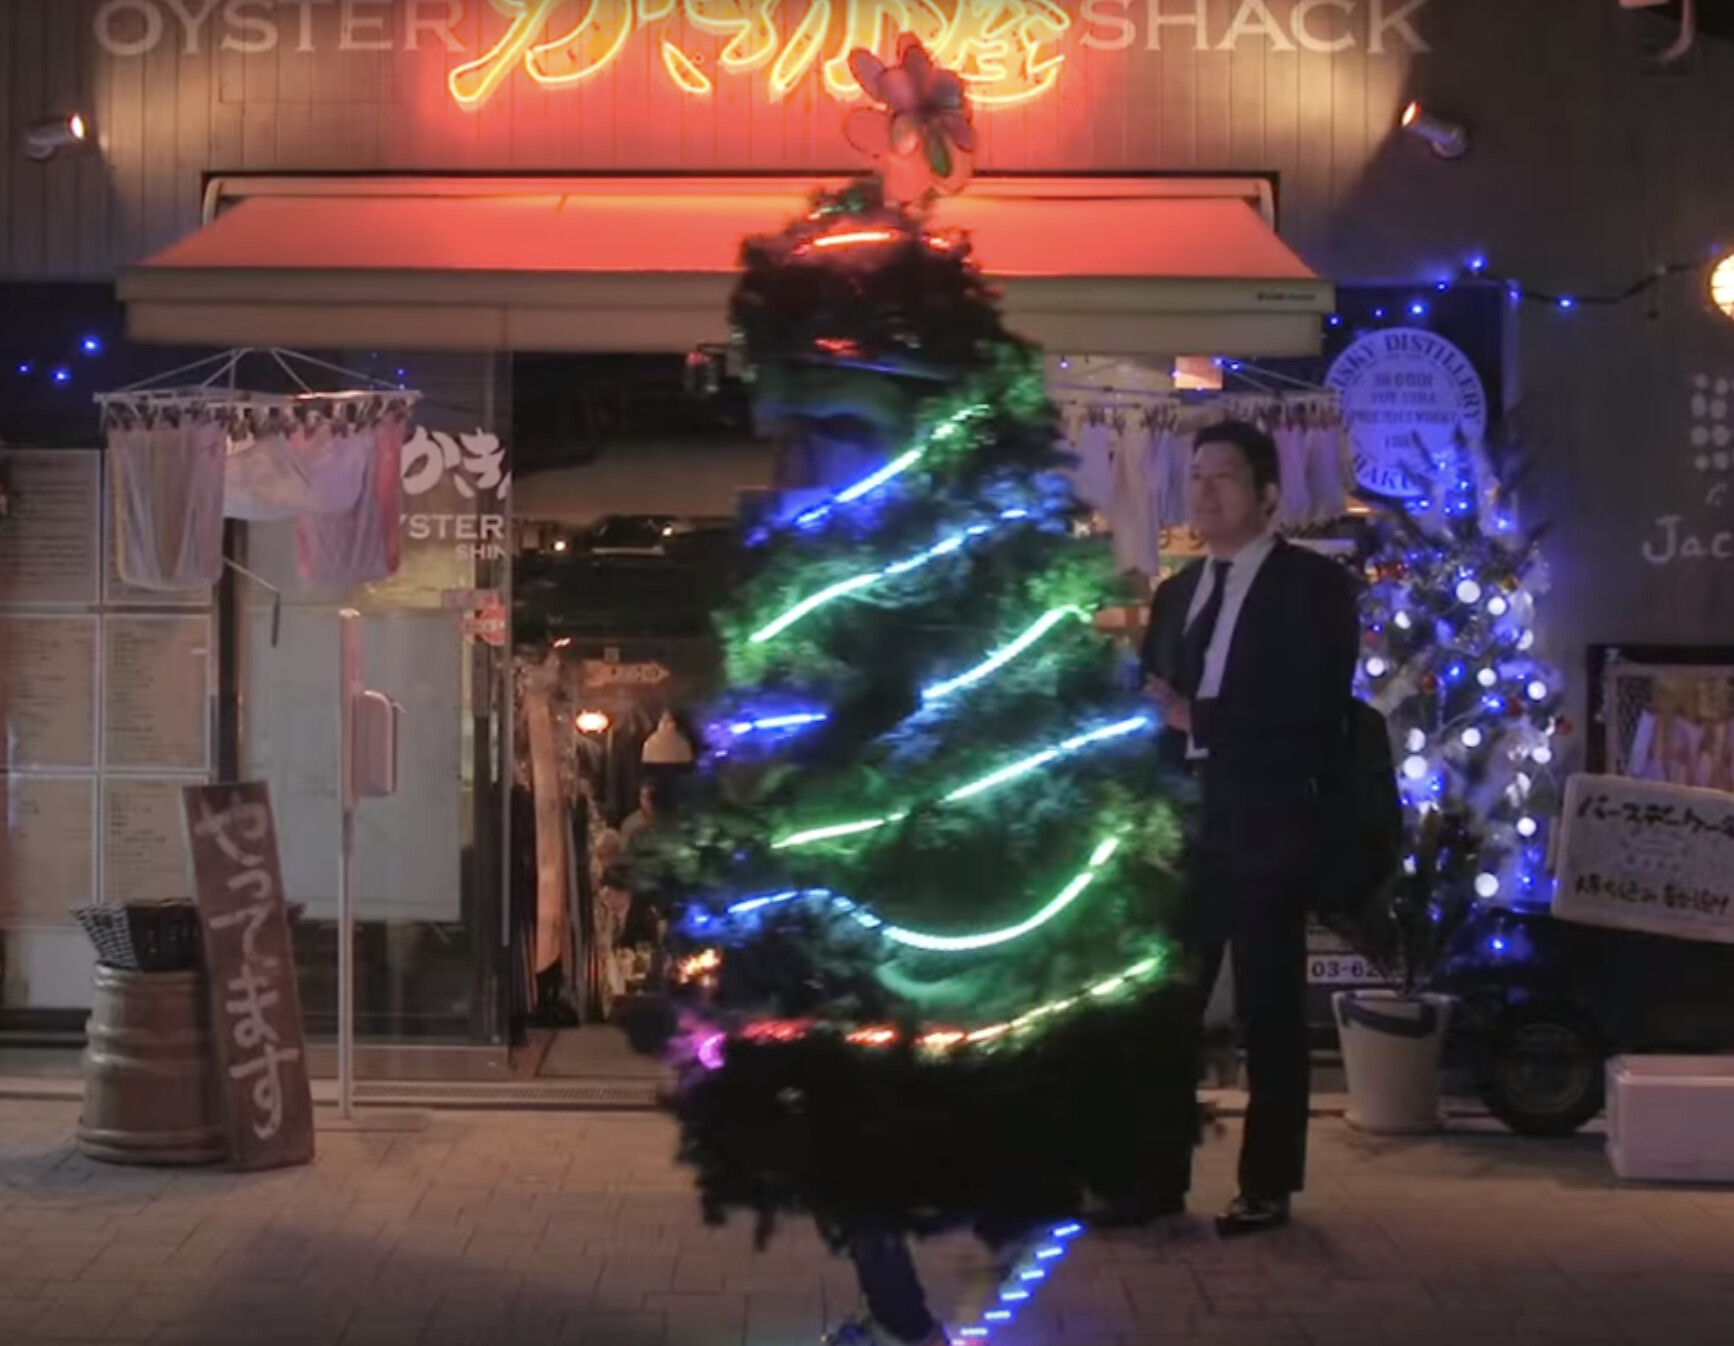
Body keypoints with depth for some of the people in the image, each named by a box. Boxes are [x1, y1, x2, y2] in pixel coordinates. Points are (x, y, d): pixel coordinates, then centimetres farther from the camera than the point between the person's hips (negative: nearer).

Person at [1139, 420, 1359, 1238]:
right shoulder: (1176, 593, 18)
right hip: (1180, 830, 6)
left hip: (1268, 831, -5)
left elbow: (1317, 715, -14)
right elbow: (1156, 710, 16)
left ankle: (1267, 1187, 13)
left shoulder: (1315, 586, -2)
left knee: (1268, 1014, 3)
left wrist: (1198, 721, -17)